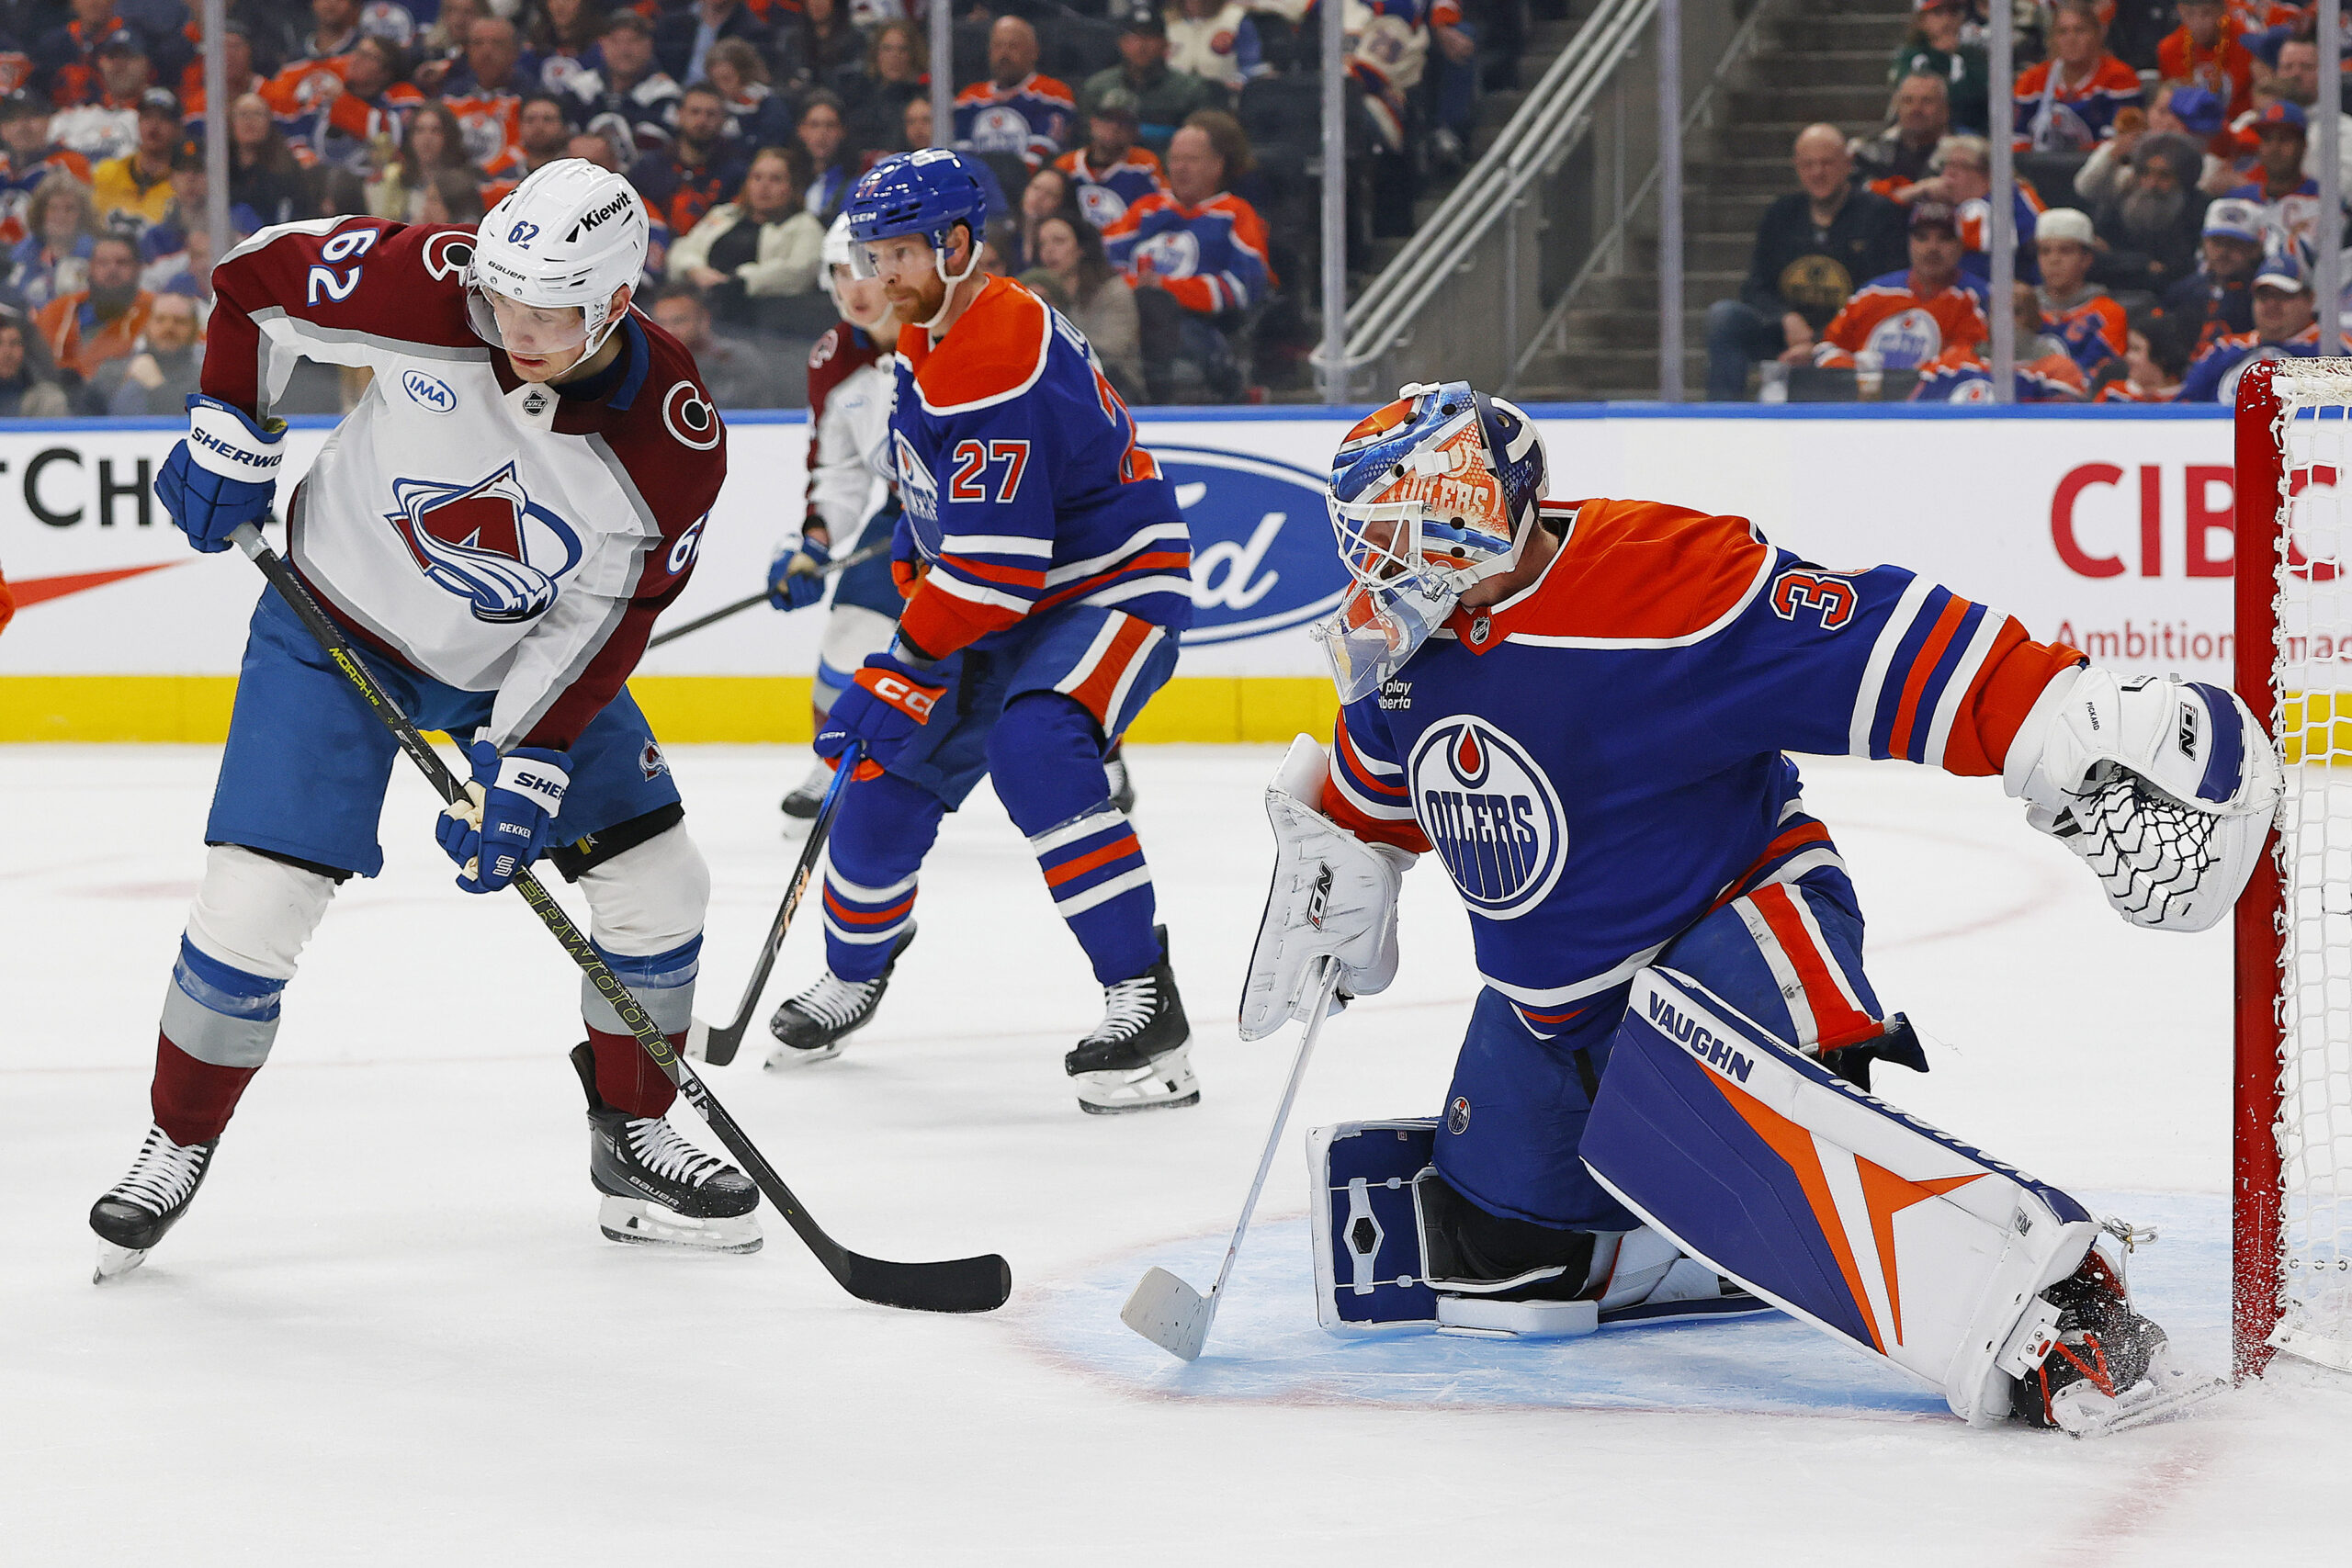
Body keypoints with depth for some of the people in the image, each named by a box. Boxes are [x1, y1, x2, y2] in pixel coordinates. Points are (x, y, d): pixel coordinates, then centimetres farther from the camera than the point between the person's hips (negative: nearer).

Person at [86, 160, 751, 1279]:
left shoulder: (675, 442, -24)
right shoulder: (431, 287, -29)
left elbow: (603, 624, -15)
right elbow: (256, 284, -12)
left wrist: (527, 763, -21)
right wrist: (227, 437, -9)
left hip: (527, 655, 3)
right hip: (337, 623, -2)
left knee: (656, 882, 1)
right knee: (254, 904, -11)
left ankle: (632, 1143, 21)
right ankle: (177, 1146, 10)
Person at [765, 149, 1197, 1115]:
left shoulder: (996, 359, -28)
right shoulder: (928, 335, 4)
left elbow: (993, 565, -30)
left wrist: (903, 672, -25)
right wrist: (910, 591, 14)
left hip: (1114, 586, -10)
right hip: (1006, 601, 10)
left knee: (1031, 747, -33)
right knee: (890, 772, 9)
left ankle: (1146, 1006, -31)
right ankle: (856, 973, 35)